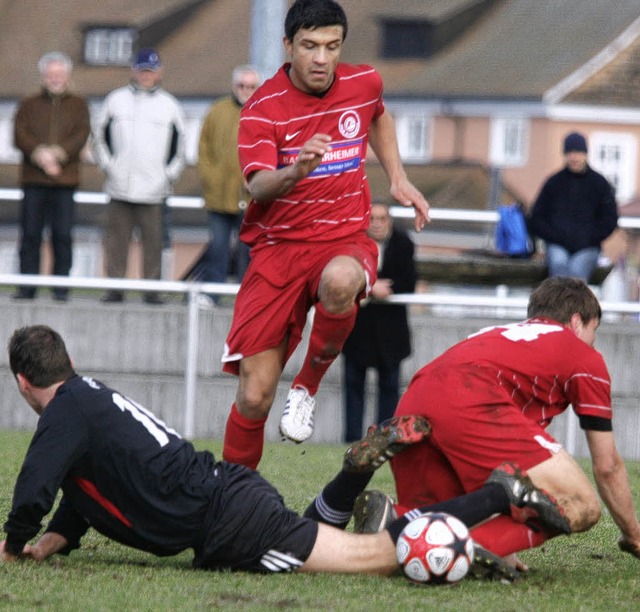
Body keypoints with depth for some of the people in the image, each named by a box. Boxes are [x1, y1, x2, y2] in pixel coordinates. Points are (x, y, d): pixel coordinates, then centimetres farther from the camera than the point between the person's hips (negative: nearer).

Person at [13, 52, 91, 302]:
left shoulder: (78, 105, 13)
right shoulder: (29, 105, 15)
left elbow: (81, 135, -1)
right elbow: (20, 135, 0)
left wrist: (57, 154, -16)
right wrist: (41, 155, -16)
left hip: (65, 180, -1)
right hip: (34, 180, 1)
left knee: (63, 234, -4)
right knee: (30, 233, -2)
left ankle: (61, 287, 1)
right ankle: (27, 286, 1)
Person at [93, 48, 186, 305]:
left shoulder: (169, 105, 8)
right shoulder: (116, 100, 9)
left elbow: (179, 145, 13)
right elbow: (100, 135, 14)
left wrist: (170, 174, 4)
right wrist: (107, 165, 4)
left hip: (154, 188, -1)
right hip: (119, 186, 1)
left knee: (153, 239, -2)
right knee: (117, 238, 0)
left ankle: (152, 288, 3)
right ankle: (115, 287, 3)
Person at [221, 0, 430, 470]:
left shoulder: (364, 83, 2)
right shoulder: (263, 109, -9)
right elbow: (258, 186, -24)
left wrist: (398, 177, 18)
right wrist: (295, 171, -45)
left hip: (345, 240, 1)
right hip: (278, 246, -1)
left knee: (340, 281, -39)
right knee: (254, 396, -8)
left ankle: (309, 385, -12)